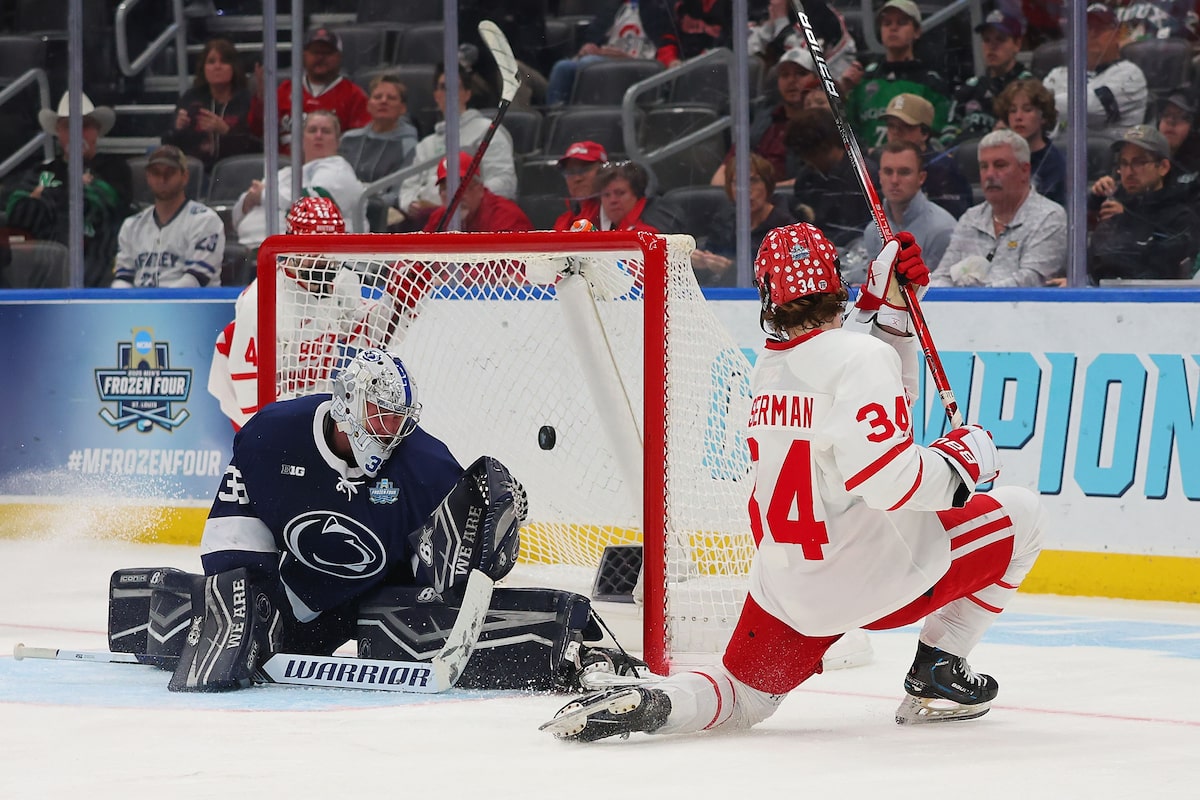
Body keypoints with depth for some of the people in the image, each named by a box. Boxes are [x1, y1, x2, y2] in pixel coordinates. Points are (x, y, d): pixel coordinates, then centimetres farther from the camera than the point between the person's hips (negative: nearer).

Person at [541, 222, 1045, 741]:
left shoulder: (769, 366, 7)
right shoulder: (860, 356, -17)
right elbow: (886, 479, -27)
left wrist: (884, 304, 11)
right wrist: (962, 460, -11)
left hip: (783, 583, 6)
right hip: (871, 572, -6)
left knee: (744, 697, 24)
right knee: (1020, 515, 13)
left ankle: (645, 703, -8)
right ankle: (936, 676, 13)